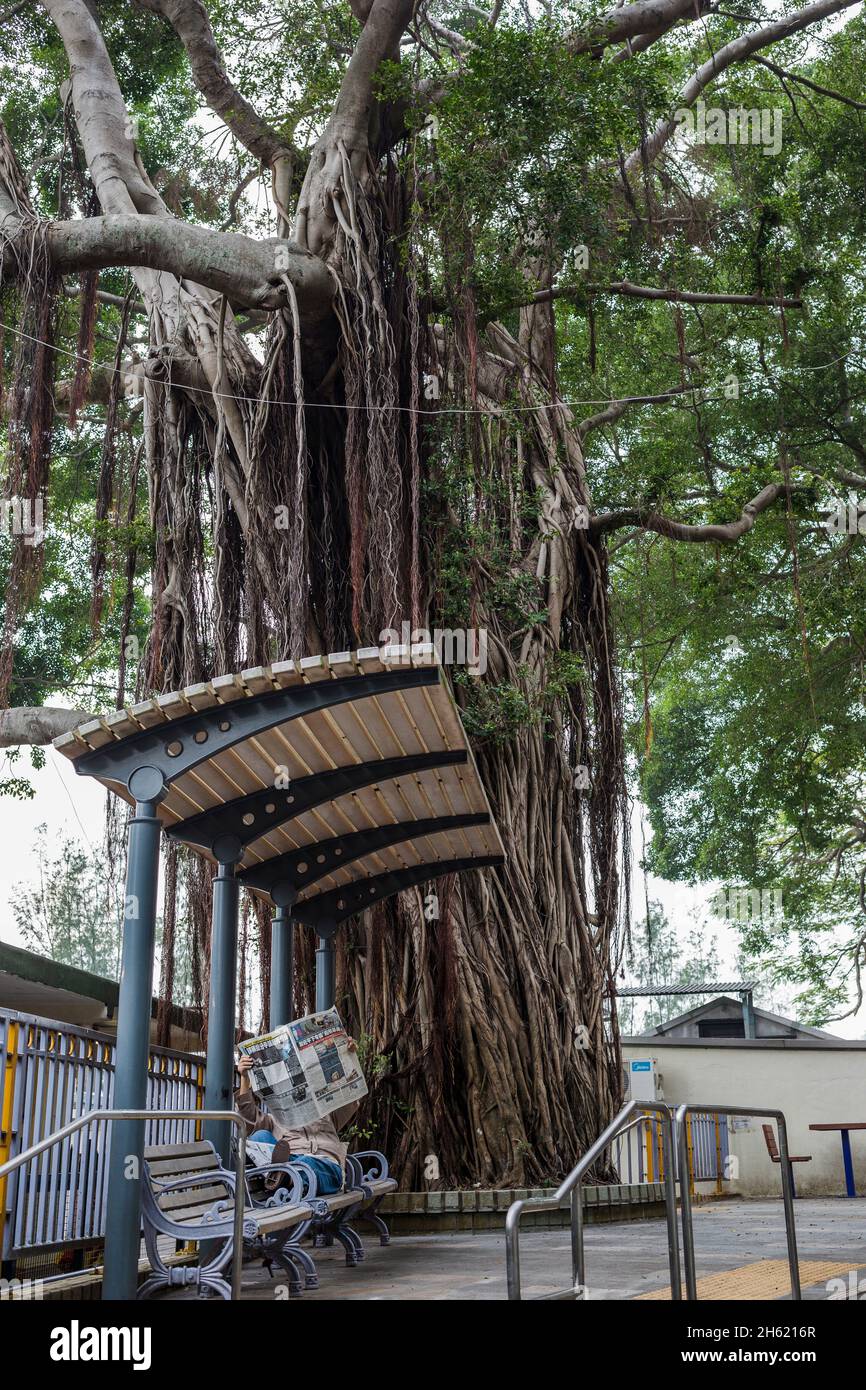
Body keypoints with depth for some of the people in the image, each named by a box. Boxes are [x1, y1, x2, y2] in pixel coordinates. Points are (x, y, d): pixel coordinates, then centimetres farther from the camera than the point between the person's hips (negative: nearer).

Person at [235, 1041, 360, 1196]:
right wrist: (245, 1078, 2)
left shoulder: (326, 1116, 40)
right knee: (261, 1136, -27)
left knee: (307, 1163, -38)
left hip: (325, 1166, -1)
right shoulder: (275, 1121, 37)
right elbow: (249, 1115, 17)